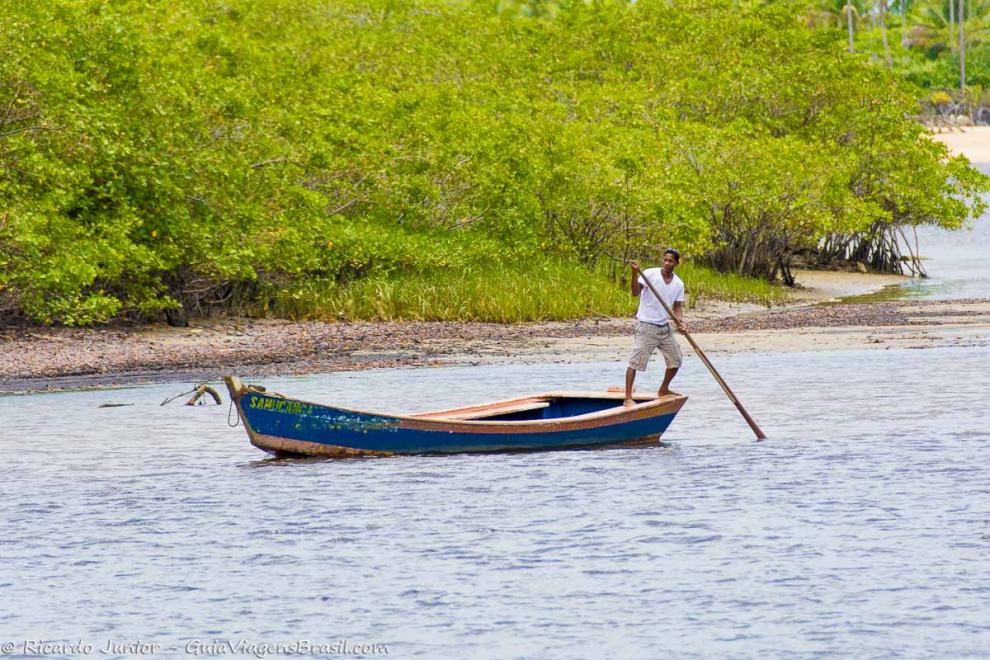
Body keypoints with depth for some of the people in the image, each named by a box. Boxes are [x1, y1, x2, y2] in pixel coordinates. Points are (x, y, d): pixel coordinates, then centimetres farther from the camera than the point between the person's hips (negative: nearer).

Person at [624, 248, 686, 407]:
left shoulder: (678, 284, 6)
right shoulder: (650, 274, -10)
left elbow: (677, 307, 9)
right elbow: (635, 292, -20)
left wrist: (679, 322, -9)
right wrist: (635, 274, -35)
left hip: (665, 327, 7)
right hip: (647, 326, -6)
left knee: (676, 360, 13)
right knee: (636, 361, -11)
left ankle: (663, 390, 33)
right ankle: (628, 398, -12)